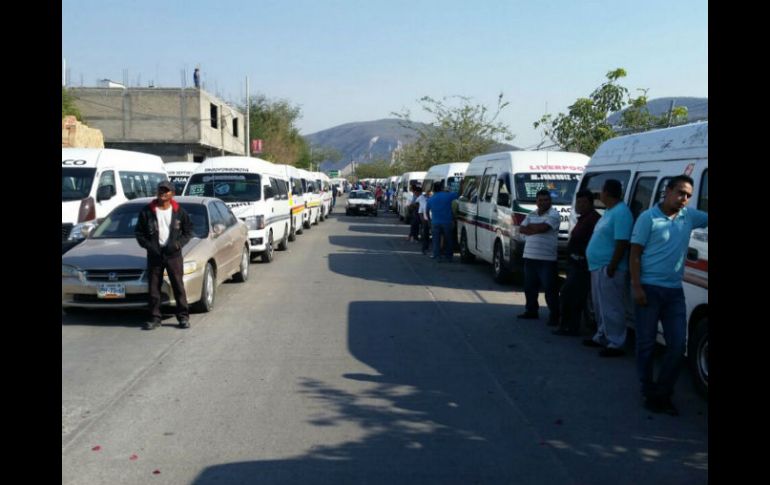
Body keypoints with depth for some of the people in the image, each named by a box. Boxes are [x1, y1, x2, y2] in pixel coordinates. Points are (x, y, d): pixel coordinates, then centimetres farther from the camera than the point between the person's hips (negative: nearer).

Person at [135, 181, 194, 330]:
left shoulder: (179, 211, 2)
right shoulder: (147, 211, 2)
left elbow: (188, 231, 7)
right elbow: (138, 232, 6)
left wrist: (178, 244, -9)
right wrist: (148, 245, -8)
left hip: (173, 254, -1)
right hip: (154, 254, 1)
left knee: (178, 286, 0)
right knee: (154, 287, 4)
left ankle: (183, 317, 7)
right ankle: (155, 318, 13)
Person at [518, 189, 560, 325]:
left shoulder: (553, 214, -5)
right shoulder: (531, 215, 15)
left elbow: (543, 227, -18)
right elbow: (521, 229, 7)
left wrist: (530, 227, -1)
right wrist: (536, 228, -8)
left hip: (547, 259, -7)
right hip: (529, 257, 7)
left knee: (550, 288, -5)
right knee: (529, 287, 15)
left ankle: (554, 315, 1)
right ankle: (531, 311, 29)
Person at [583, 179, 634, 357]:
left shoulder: (621, 212, -16)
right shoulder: (609, 211, 16)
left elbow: (622, 243, -22)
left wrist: (611, 268, -23)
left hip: (608, 270, -10)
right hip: (598, 268, 10)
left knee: (611, 308, -6)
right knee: (601, 307, 19)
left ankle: (615, 344, -1)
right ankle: (601, 337, 31)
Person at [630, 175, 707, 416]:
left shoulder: (690, 216, 8)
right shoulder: (649, 218, -6)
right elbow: (635, 254, -8)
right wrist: (636, 287, -14)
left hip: (674, 291, 5)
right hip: (649, 289, -5)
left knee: (677, 344, 2)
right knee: (646, 343, 4)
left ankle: (663, 393, 13)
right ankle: (649, 392, 16)